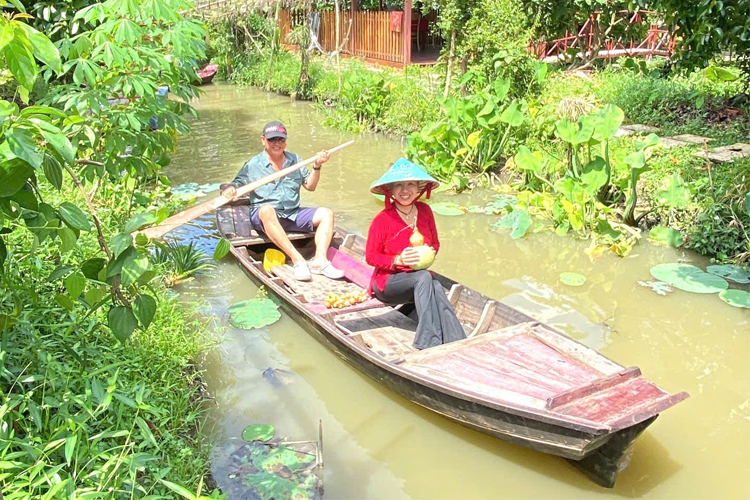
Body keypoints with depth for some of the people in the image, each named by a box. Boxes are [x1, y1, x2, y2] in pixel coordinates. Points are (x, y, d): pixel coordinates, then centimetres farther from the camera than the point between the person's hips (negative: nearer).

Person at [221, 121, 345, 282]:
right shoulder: (253, 165, 5)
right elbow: (238, 184, 0)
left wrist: (317, 167, 0)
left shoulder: (295, 160, 16)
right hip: (264, 217, -4)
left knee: (326, 213, -16)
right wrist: (230, 189, -24)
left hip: (294, 214, 5)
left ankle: (319, 260, -34)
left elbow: (310, 186, 15)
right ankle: (297, 260, -48)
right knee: (267, 210, -40)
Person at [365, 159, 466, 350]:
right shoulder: (382, 220, -13)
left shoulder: (425, 211, 3)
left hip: (420, 280, 4)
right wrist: (398, 260, -23)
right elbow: (371, 257, -8)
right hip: (388, 282, -4)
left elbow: (435, 243, 16)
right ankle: (430, 341, -40)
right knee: (424, 277, -34)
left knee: (437, 288, -32)